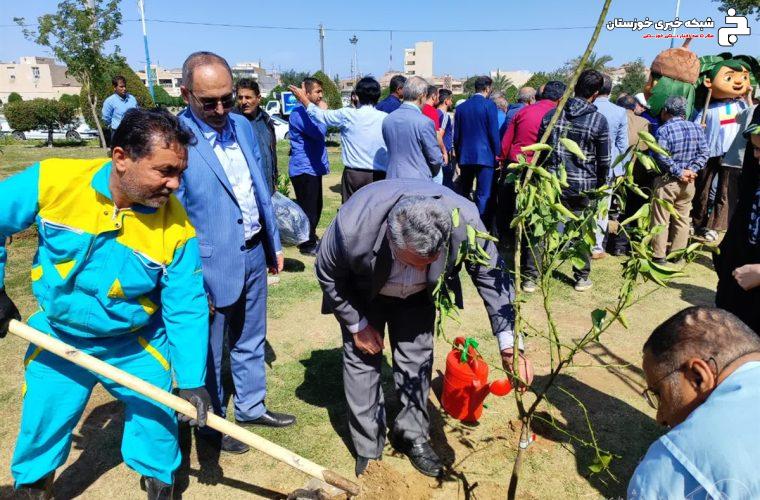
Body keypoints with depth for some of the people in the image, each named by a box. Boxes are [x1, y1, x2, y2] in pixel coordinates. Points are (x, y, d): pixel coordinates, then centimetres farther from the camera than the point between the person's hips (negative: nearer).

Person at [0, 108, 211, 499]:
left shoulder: (177, 227, -25)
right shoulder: (51, 181, -23)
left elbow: (186, 308, -17)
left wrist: (191, 379, -18)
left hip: (138, 347, -1)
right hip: (57, 340, 2)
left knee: (157, 420, 7)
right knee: (41, 427, 16)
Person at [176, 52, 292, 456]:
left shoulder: (243, 125, 3)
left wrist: (274, 244, 14)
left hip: (254, 255, 7)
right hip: (211, 263, -6)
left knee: (251, 341, 22)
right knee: (209, 352, 14)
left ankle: (250, 407, 42)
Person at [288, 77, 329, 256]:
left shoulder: (310, 111, 16)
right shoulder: (299, 113, -17)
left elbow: (319, 133, 27)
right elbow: (320, 132, -26)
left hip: (314, 167, 10)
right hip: (304, 169, -10)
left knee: (316, 206, 19)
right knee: (308, 207, -2)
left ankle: (312, 237, 34)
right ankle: (308, 245, 8)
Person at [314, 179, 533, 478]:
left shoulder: (464, 220, -38)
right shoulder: (352, 227, -41)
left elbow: (490, 274, -23)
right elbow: (328, 275, -19)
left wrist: (508, 343, -28)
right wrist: (357, 324, -12)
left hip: (418, 295, 2)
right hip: (363, 293, -1)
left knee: (417, 358, 4)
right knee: (362, 358, 0)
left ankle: (412, 435, 28)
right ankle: (368, 448, 20)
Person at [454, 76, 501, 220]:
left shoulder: (461, 107, 8)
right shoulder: (489, 105, -6)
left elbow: (456, 135, 10)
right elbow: (494, 133, -9)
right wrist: (498, 154, 0)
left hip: (465, 156, 5)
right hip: (484, 156, -5)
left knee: (464, 193, 15)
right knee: (483, 195, -2)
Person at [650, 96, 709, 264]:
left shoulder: (663, 130, -14)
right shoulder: (696, 128, 3)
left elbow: (662, 157, -24)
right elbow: (703, 153, -1)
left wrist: (679, 172, -16)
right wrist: (691, 170, -7)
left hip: (666, 182, -5)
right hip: (688, 182, 5)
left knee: (661, 220, 4)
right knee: (682, 220, 15)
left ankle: (659, 256, 8)